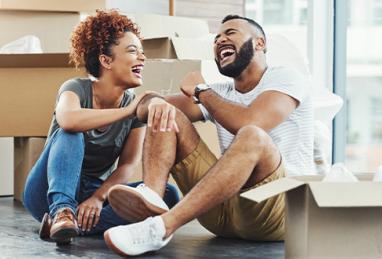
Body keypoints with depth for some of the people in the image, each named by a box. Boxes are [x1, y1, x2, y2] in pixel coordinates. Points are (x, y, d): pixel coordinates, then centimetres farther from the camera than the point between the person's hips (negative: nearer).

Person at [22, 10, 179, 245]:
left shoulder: (137, 105, -2)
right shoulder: (77, 89, -13)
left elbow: (128, 165, -9)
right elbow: (69, 120, -39)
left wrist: (98, 198, -27)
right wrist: (127, 110, -32)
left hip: (96, 191, 4)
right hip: (52, 191, -4)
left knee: (169, 195, -22)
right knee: (70, 134, -30)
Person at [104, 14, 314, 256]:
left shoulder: (285, 78, 2)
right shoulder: (219, 94, 19)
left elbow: (249, 123, -20)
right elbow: (144, 107, 9)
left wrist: (202, 90, -3)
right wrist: (156, 103, -16)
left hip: (283, 207, -6)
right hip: (225, 210, 6)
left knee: (253, 136, -36)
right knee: (165, 116, 0)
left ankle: (161, 227, -42)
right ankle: (152, 198, -29)